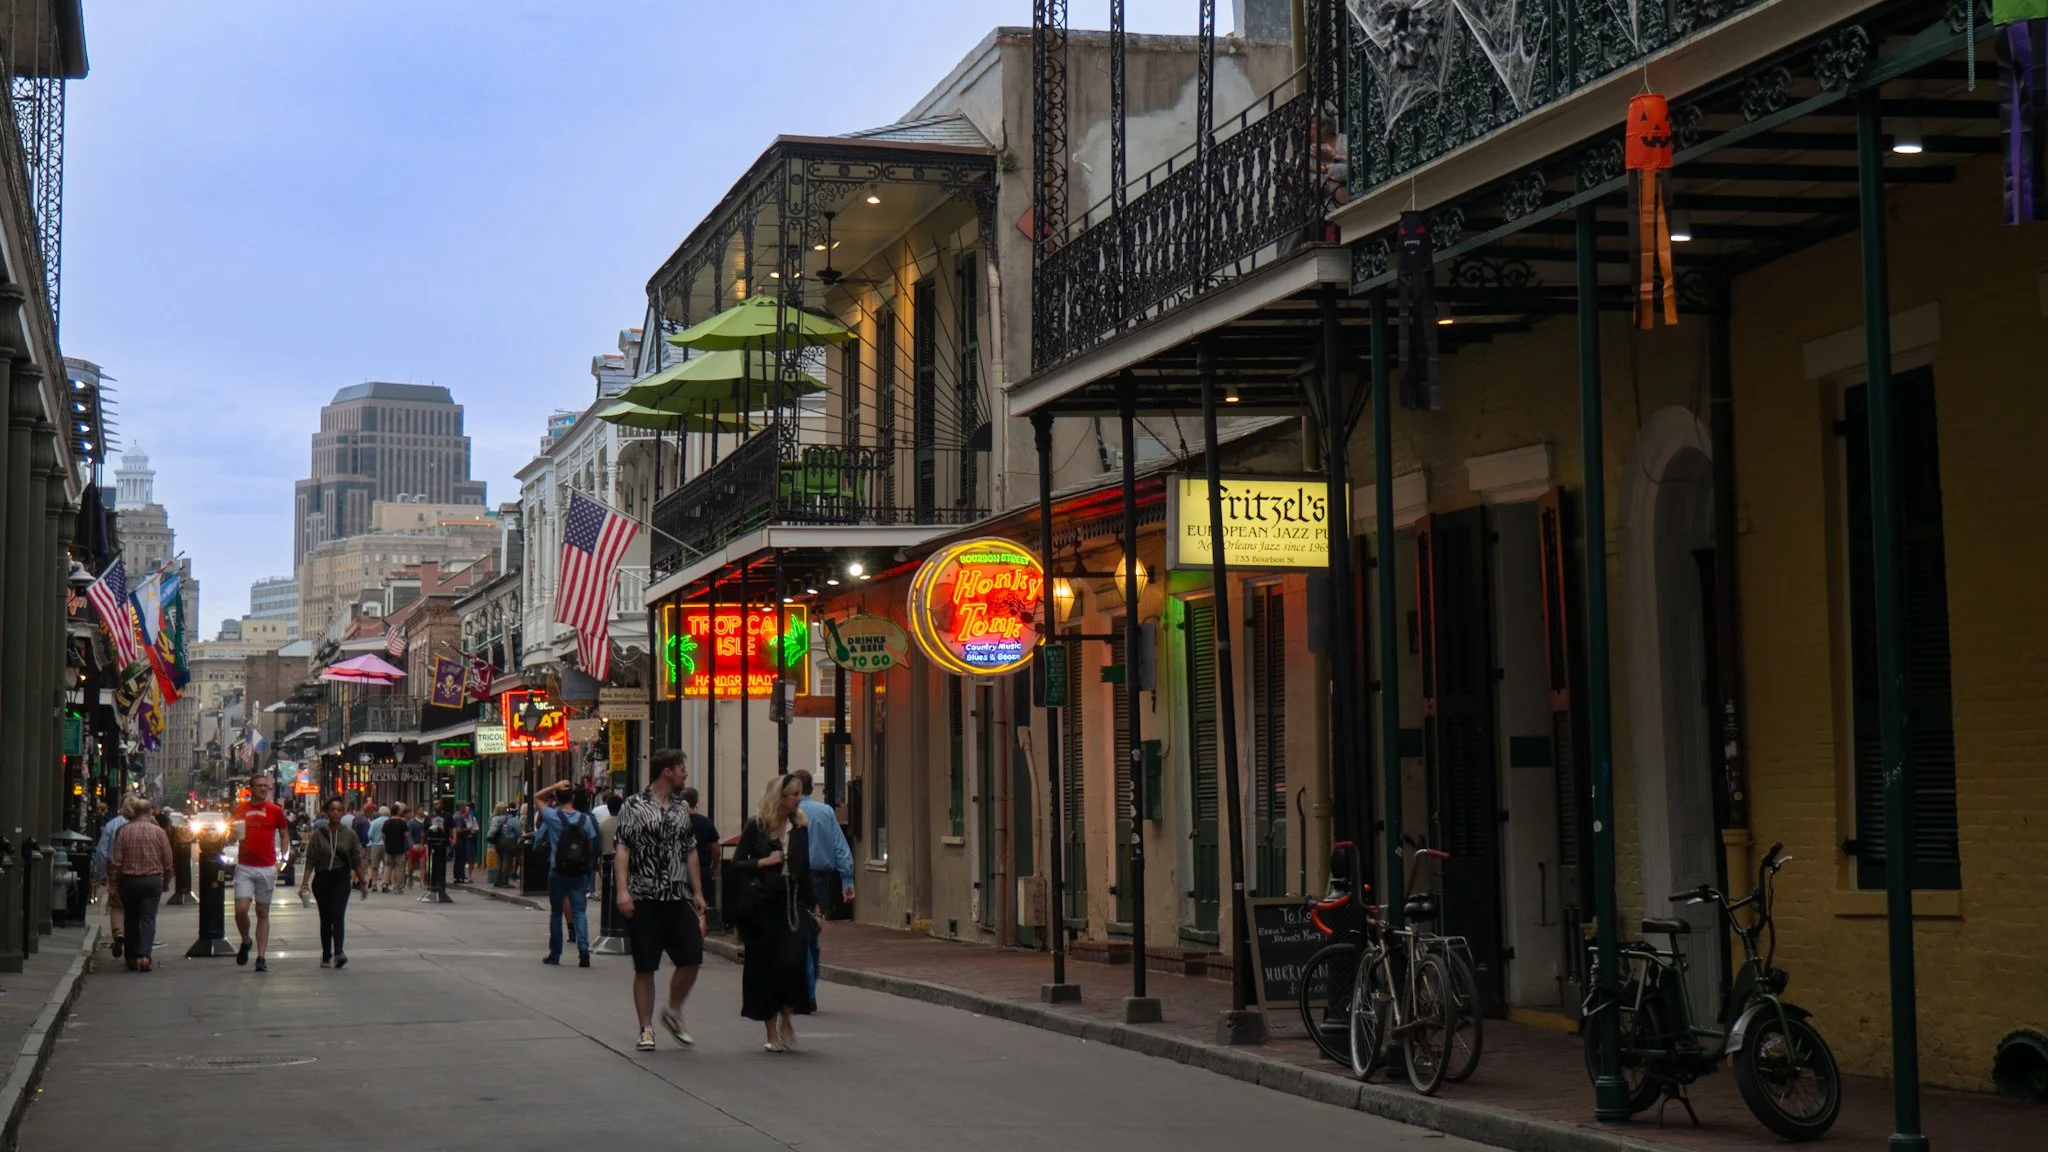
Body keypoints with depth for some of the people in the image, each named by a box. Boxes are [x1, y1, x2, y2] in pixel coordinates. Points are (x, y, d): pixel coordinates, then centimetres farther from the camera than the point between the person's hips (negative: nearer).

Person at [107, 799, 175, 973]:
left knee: (131, 919, 12)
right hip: (152, 880, -1)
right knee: (148, 919, 0)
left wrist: (114, 882, 4)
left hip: (129, 880, 1)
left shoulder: (124, 831, -2)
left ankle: (132, 958, 16)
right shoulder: (159, 832, -2)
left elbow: (116, 860, -3)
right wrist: (166, 882, 13)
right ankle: (145, 955, -16)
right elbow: (168, 862, 2)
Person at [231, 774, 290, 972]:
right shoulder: (240, 811, 6)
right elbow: (232, 838, 14)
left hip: (267, 868, 0)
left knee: (263, 913, 4)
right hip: (244, 867, 0)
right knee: (241, 909, -12)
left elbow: (284, 836, 10)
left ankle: (261, 957, 6)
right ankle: (245, 942, 17)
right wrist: (234, 834, -10)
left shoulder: (275, 811, 3)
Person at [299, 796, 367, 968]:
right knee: (325, 918, 8)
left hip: (341, 878, -1)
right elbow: (310, 861, 1)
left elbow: (357, 861, 7)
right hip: (322, 878, 1)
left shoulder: (349, 834, 4)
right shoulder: (318, 834, 2)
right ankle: (326, 955, 16)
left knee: (338, 915, -17)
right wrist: (304, 883, -6)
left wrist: (362, 882, 6)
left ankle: (338, 952, -28)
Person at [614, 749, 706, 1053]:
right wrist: (622, 890, -19)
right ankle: (646, 1029, 9)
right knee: (645, 967, 1)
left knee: (692, 958, -2)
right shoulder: (634, 806, -4)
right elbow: (621, 849, -10)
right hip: (645, 899, -5)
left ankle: (673, 1012, 20)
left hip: (679, 898, 5)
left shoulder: (682, 808, 13)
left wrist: (698, 892, 14)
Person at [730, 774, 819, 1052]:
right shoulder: (756, 827, -2)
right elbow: (736, 865, -1)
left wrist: (813, 907, 14)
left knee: (792, 961, -15)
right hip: (762, 904, -2)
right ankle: (772, 1032, 13)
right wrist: (763, 862, -15)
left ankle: (785, 1018, 7)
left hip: (791, 903, 2)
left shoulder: (799, 828, 10)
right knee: (764, 966, 2)